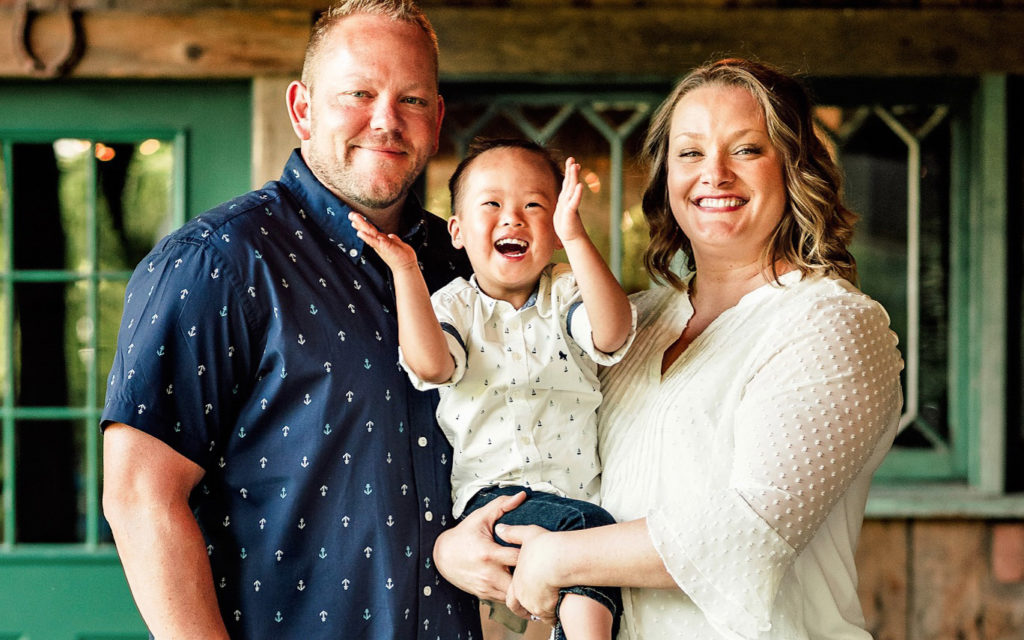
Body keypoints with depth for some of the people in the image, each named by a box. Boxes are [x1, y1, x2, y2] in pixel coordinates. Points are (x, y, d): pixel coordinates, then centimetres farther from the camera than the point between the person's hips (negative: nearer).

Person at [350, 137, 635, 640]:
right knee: (588, 527, -28)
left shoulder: (566, 296, 8)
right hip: (492, 492, -2)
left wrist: (576, 238, -25)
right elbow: (430, 365, -15)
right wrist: (405, 270, -20)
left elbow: (612, 334, -16)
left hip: (580, 495, 3)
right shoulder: (454, 305, 6)